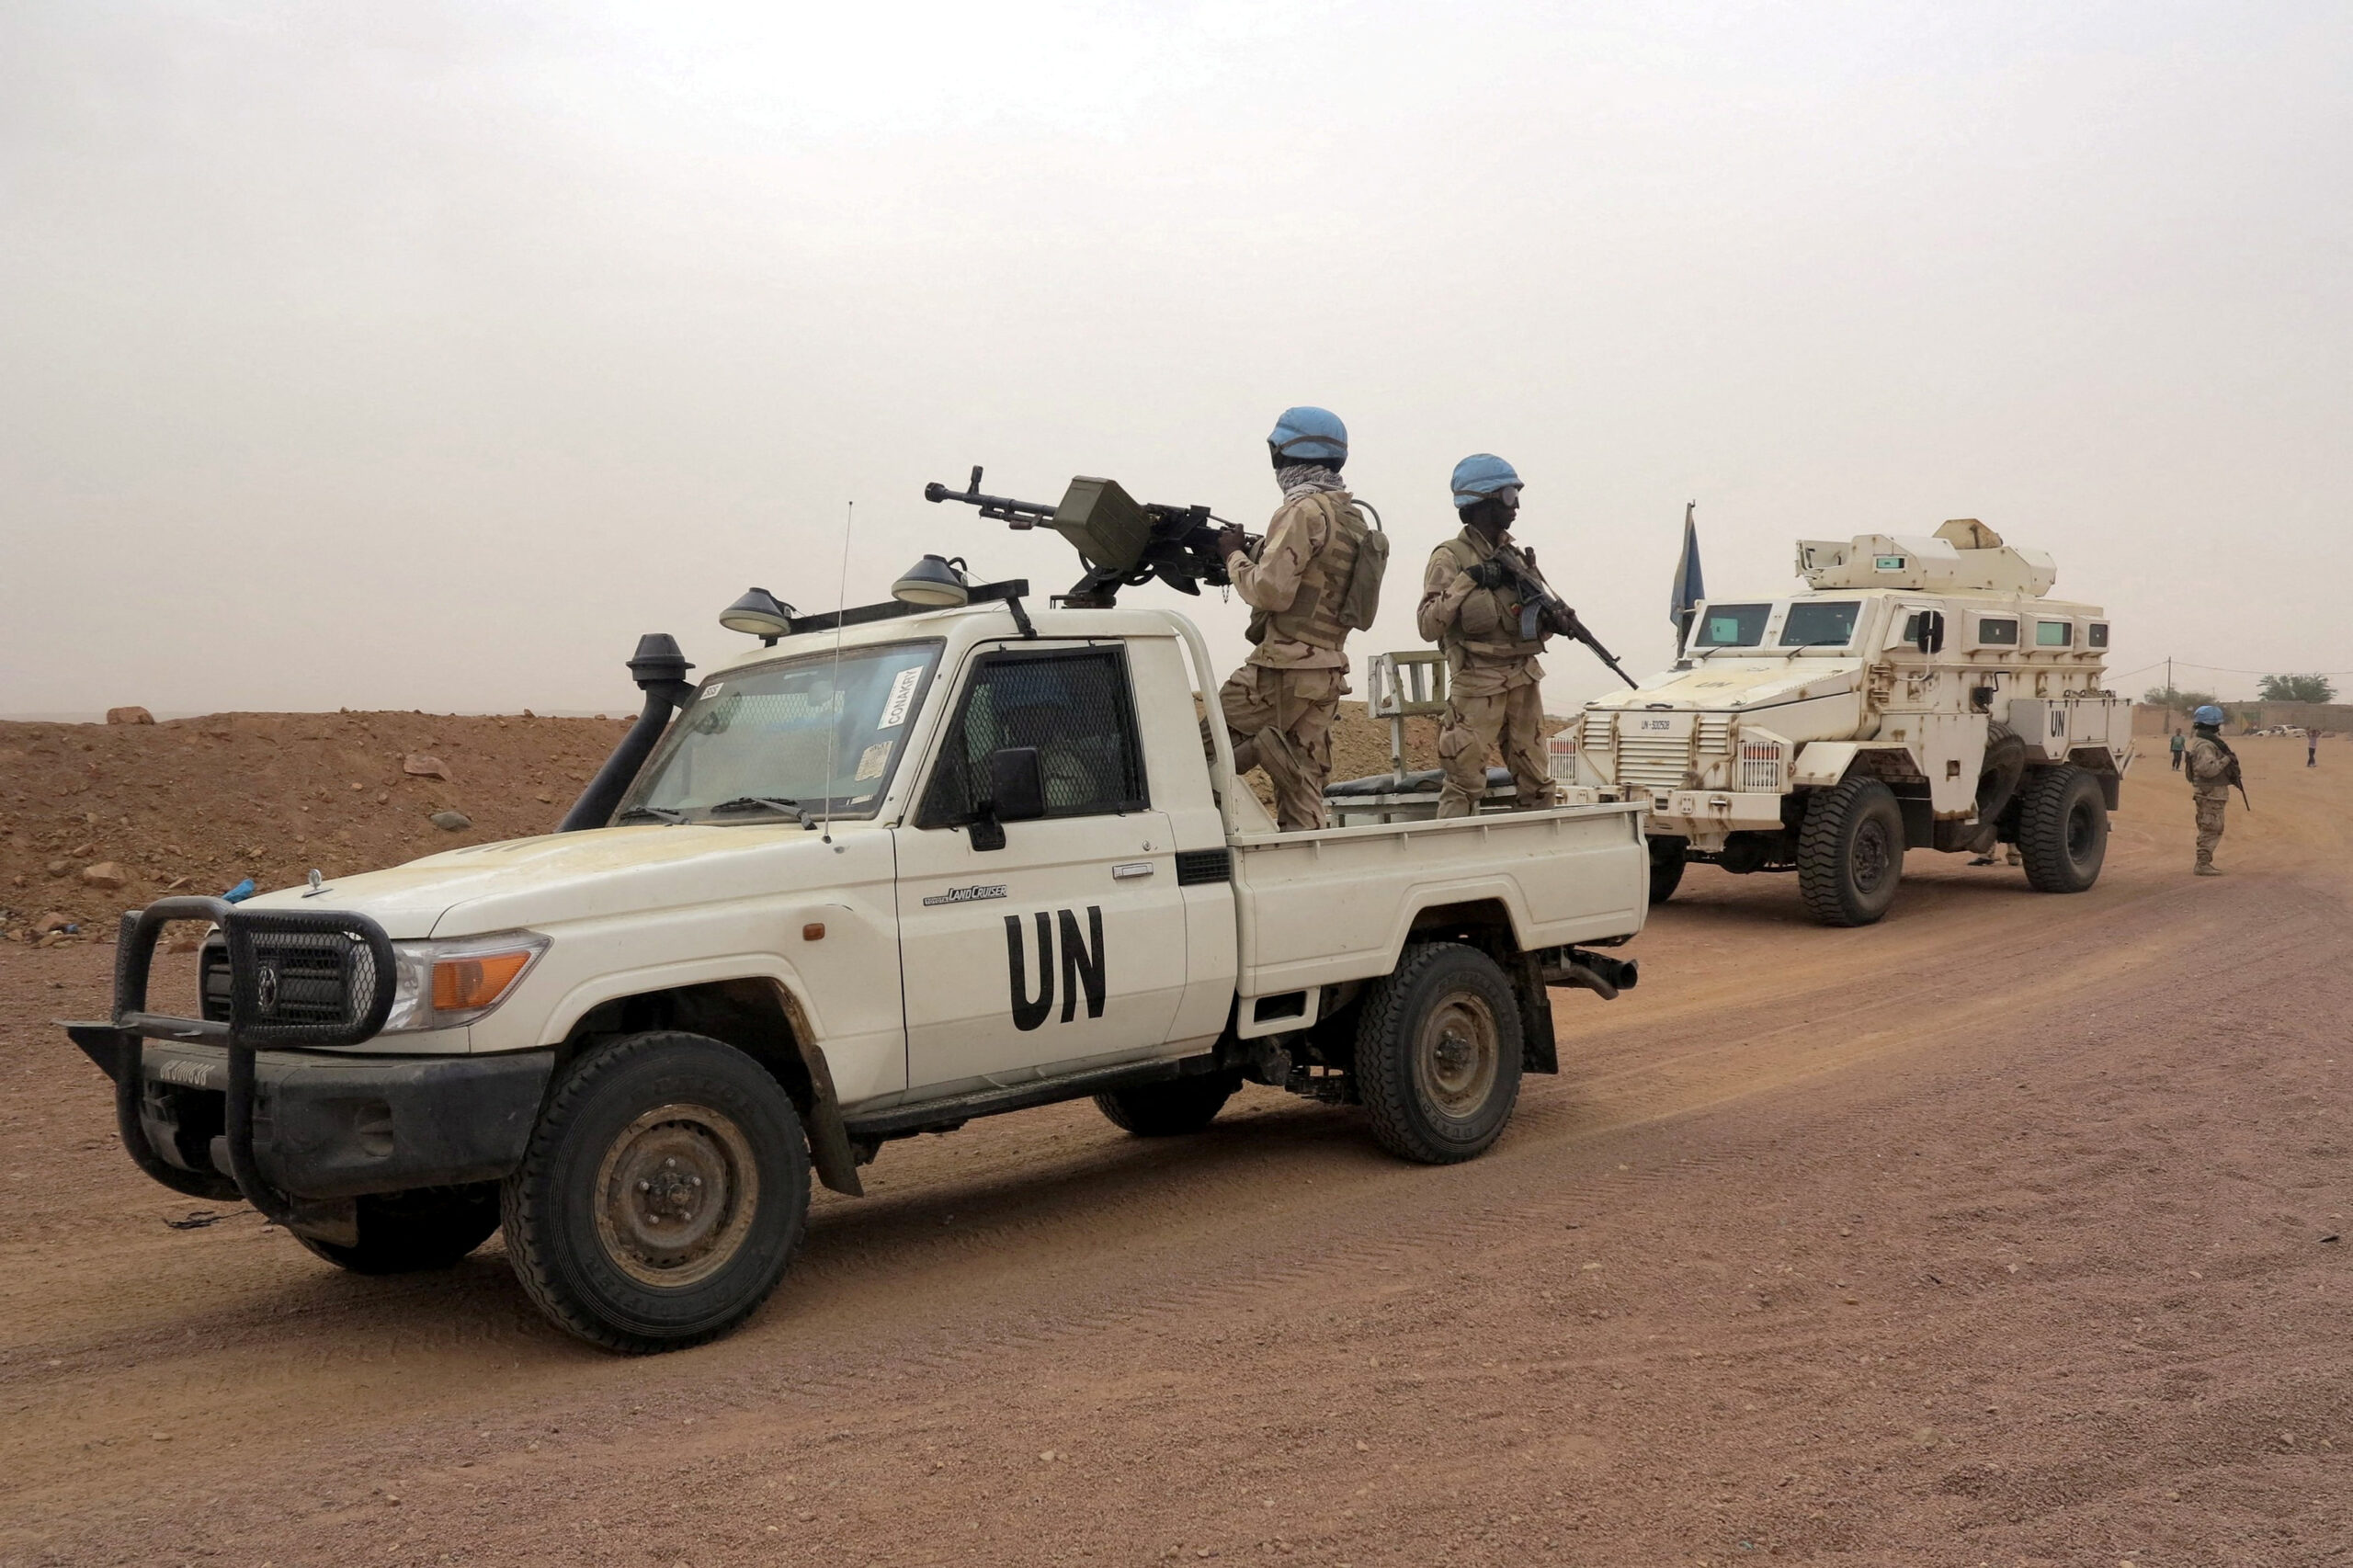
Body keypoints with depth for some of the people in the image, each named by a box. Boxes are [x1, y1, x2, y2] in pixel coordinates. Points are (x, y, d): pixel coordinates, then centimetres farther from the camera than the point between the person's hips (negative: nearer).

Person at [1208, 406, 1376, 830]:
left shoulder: (1303, 511, -12)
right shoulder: (1351, 515, 16)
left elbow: (1271, 591, -19)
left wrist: (1236, 557, -3)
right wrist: (1258, 554, 14)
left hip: (1285, 667, -9)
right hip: (1326, 670, 9)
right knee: (1303, 787, 9)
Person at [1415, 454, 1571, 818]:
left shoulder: (1517, 556, 14)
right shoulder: (1450, 558, -5)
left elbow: (1535, 622, 21)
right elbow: (1428, 626, -13)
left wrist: (1555, 622, -2)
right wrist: (1467, 581, -19)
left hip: (1524, 679, 6)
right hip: (1477, 685, -6)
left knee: (1536, 784, 9)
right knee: (1465, 782, -6)